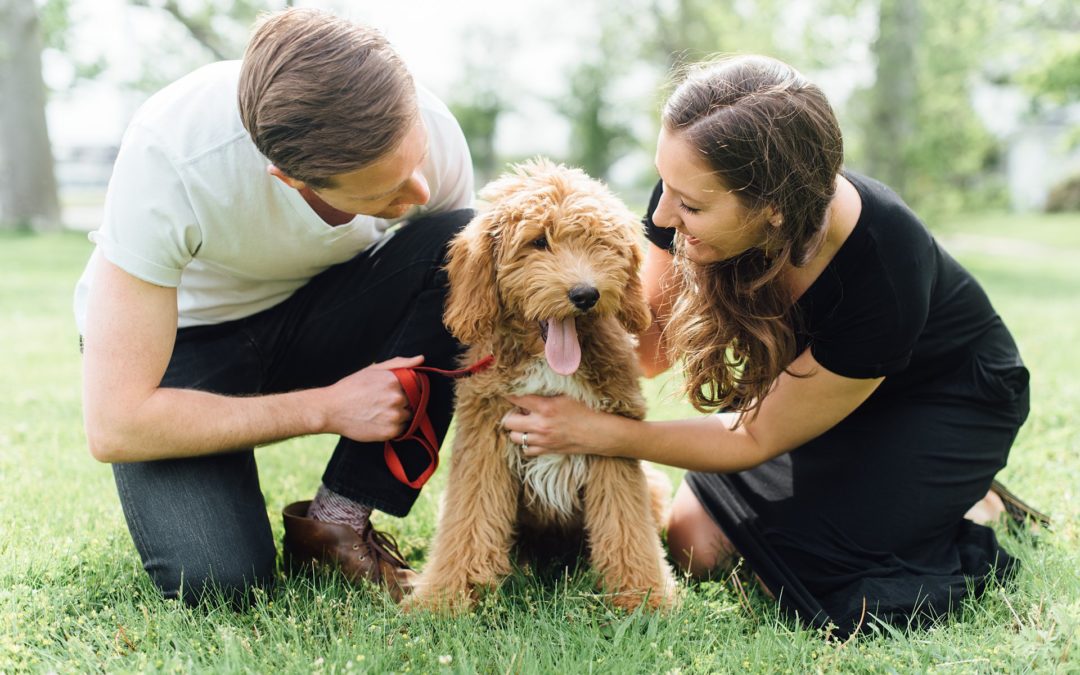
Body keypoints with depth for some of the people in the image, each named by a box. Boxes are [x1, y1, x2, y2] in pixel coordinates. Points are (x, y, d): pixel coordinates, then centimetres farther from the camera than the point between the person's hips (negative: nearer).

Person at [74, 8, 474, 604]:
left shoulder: (429, 131, -24)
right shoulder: (169, 157, -35)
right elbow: (113, 426, -31)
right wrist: (327, 408, -29)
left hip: (313, 313, 4)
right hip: (180, 332, -3)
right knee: (218, 577, -27)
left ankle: (337, 521, -14)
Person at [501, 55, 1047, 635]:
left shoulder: (882, 278, -40)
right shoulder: (696, 193, -27)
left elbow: (758, 439, -25)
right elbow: (650, 345, -13)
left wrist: (597, 432, -29)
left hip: (944, 399, -5)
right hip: (812, 372, 5)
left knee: (807, 569, -20)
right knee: (694, 544, -2)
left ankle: (963, 503, 7)